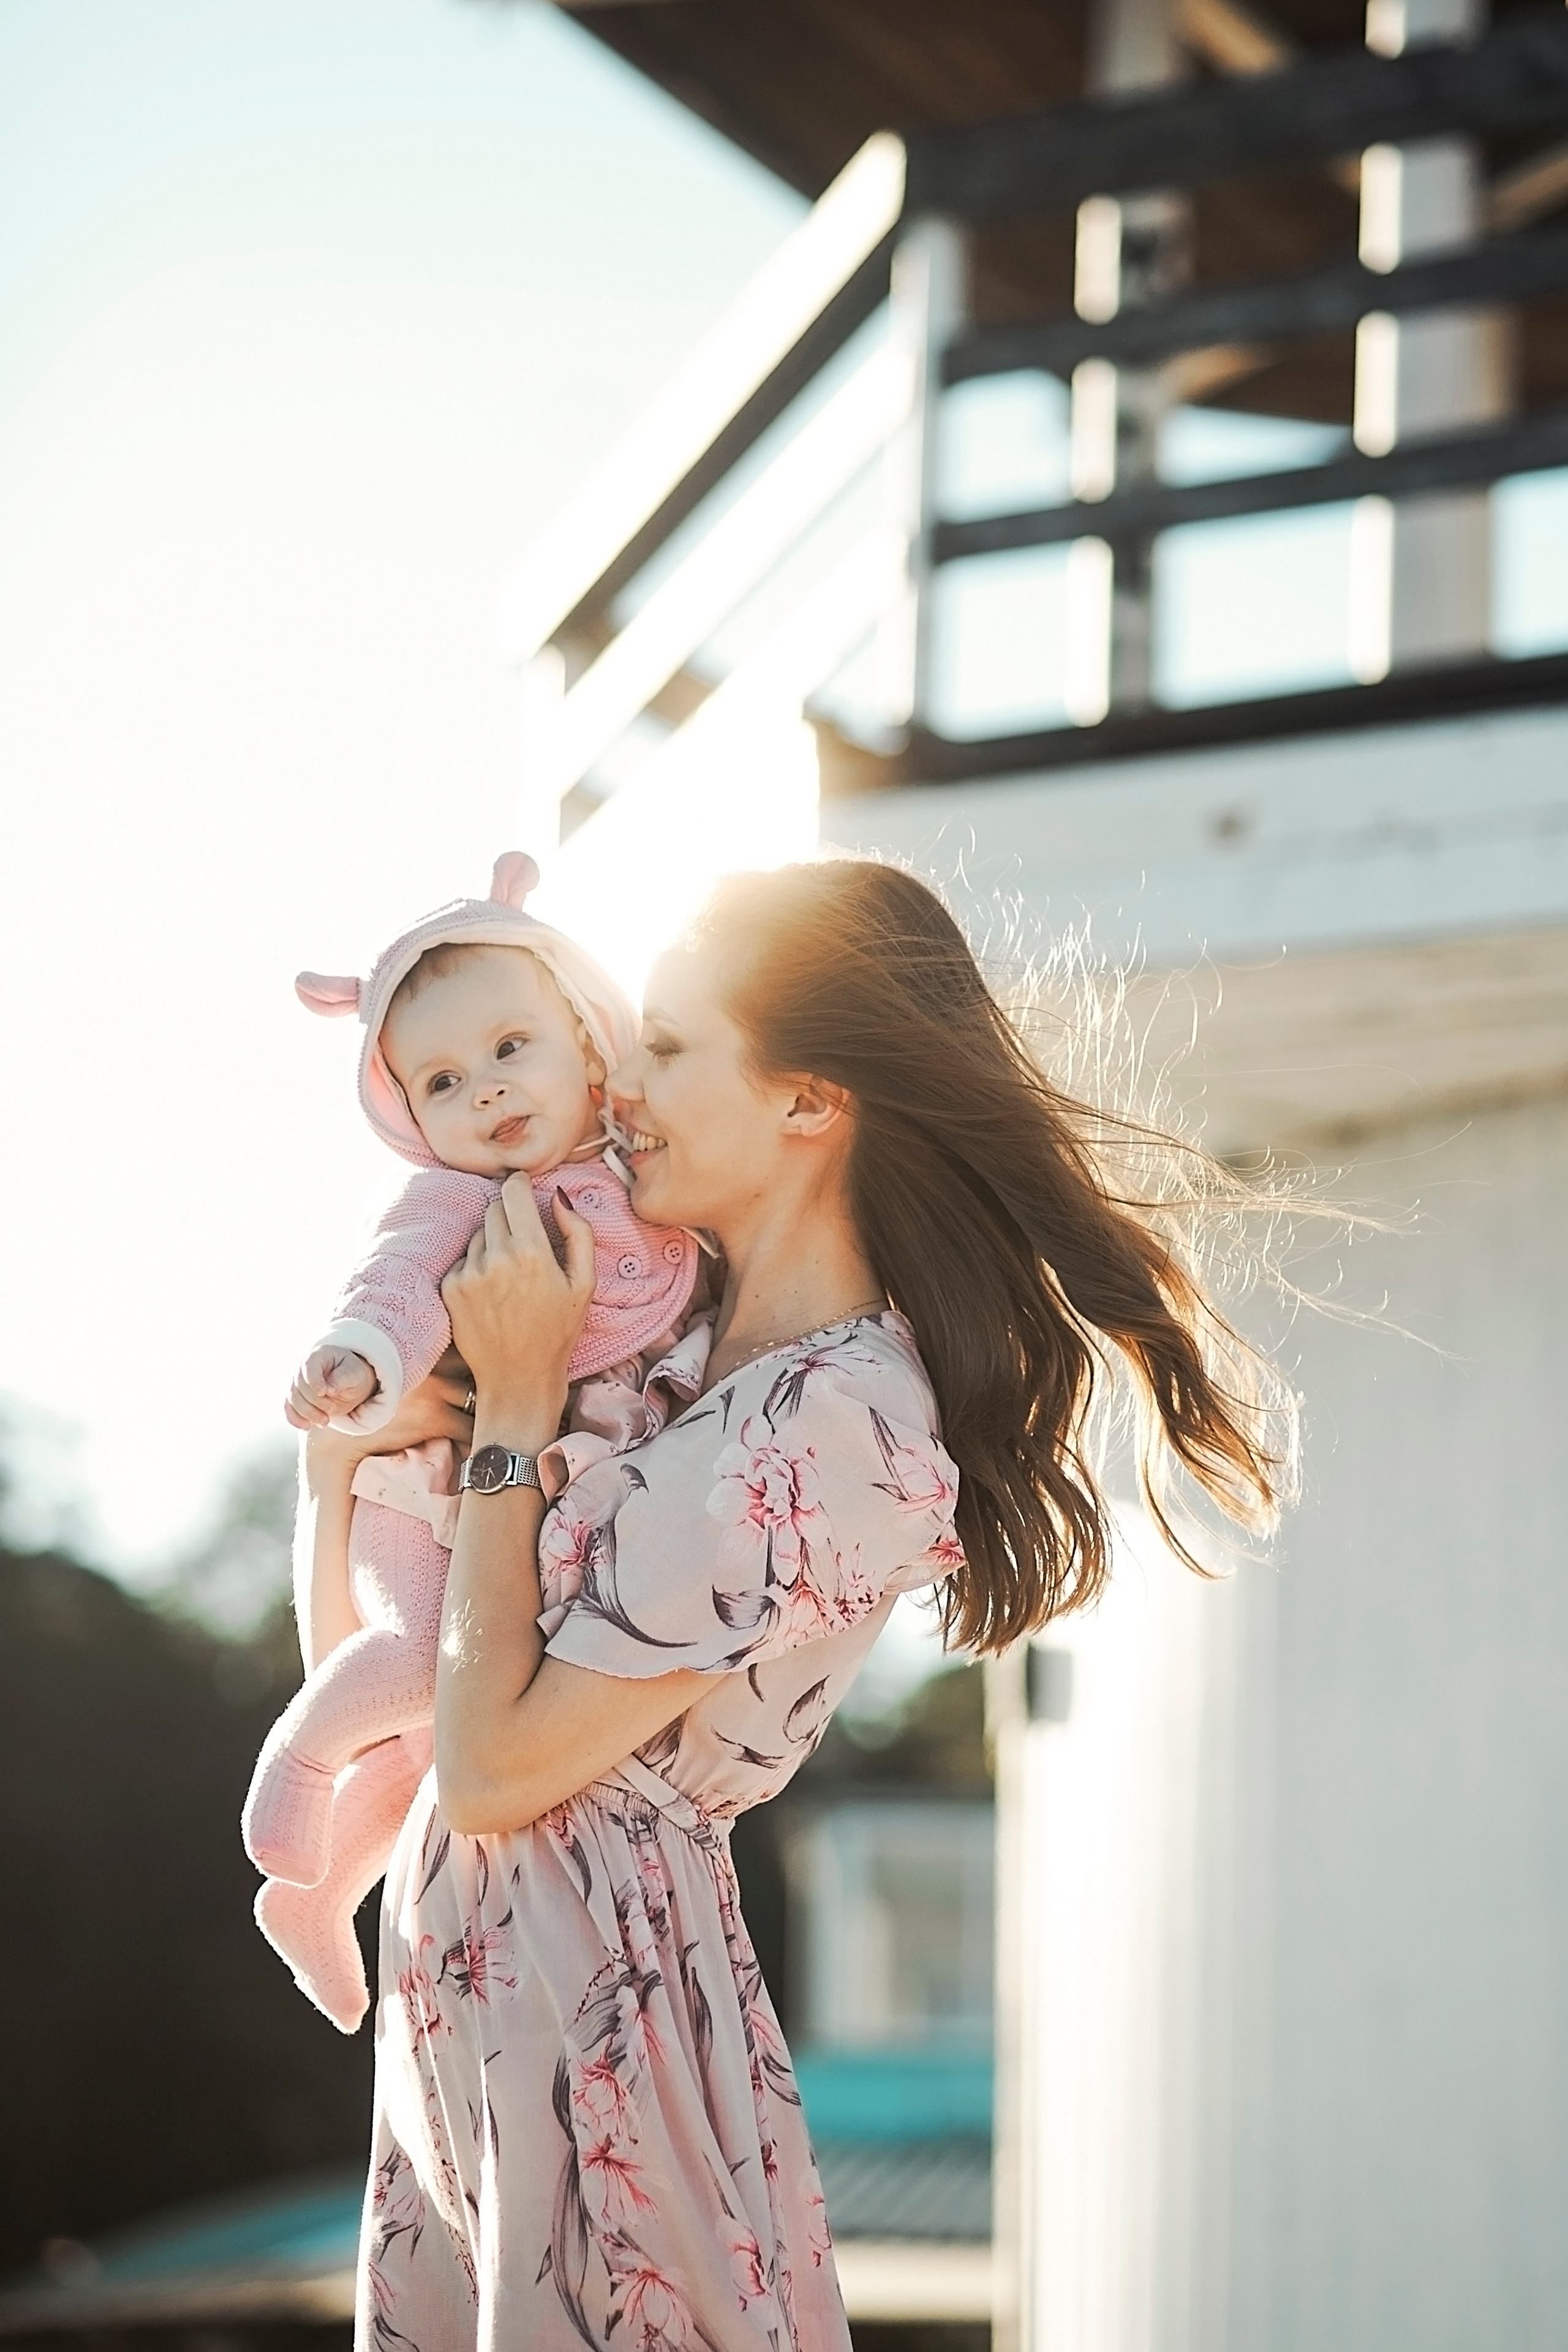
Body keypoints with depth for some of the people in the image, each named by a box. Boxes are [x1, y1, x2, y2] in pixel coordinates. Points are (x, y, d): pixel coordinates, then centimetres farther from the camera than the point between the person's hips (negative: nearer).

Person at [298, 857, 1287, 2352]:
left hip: (580, 1970, -9)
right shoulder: (719, 1325, 5)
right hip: (473, 1961, 9)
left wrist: (512, 1407, -16)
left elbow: (487, 1772, -20)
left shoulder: (825, 1437, -23)